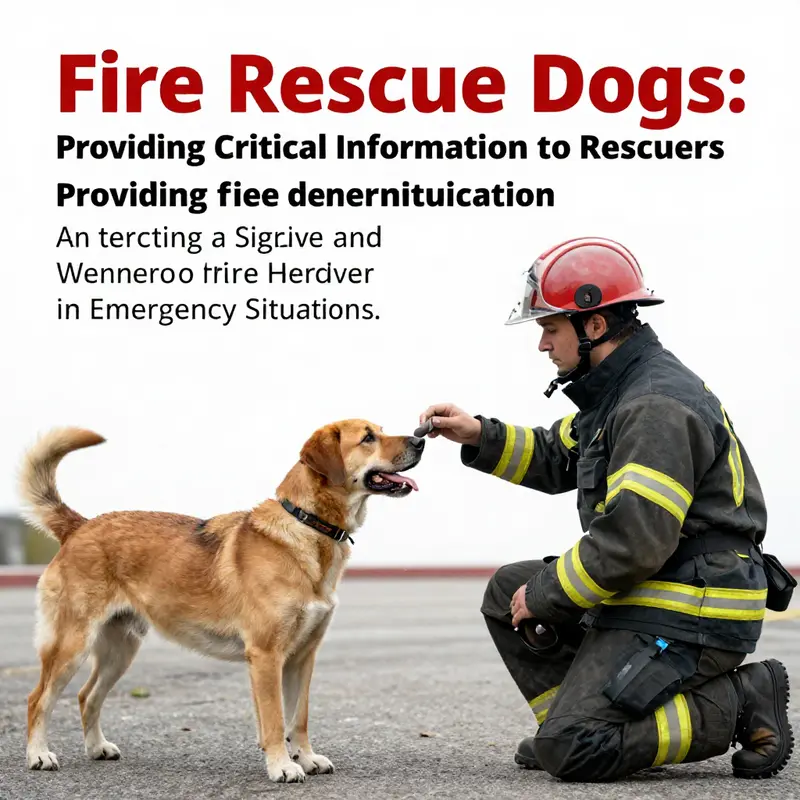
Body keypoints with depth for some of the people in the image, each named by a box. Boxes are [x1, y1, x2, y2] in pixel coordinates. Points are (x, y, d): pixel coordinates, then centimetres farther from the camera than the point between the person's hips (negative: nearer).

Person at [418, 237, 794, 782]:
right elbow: (555, 459, 24)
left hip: (689, 616, -11)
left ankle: (742, 702, -6)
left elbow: (634, 542, -27)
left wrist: (544, 594, -14)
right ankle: (579, 723, 11)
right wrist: (480, 437, 8)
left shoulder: (658, 408, -22)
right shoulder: (618, 389, 11)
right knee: (507, 592, 15)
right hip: (646, 594, 11)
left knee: (571, 752, -15)